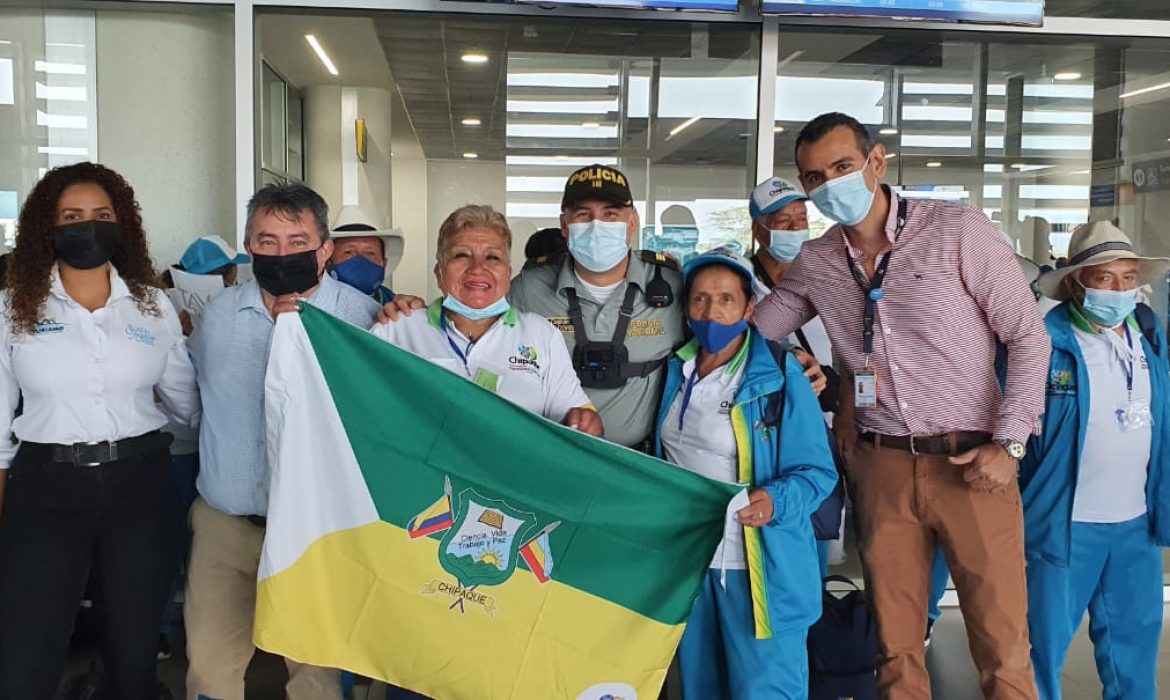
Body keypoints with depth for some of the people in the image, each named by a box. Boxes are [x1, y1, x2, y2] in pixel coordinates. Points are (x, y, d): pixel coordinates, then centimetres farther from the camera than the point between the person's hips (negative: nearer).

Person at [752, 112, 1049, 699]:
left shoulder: (958, 230, -7)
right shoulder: (814, 262, 4)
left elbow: (1028, 337, -4)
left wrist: (1009, 444, -10)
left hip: (971, 459, -3)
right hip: (880, 465, 3)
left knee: (1003, 642, 2)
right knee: (895, 642, 12)